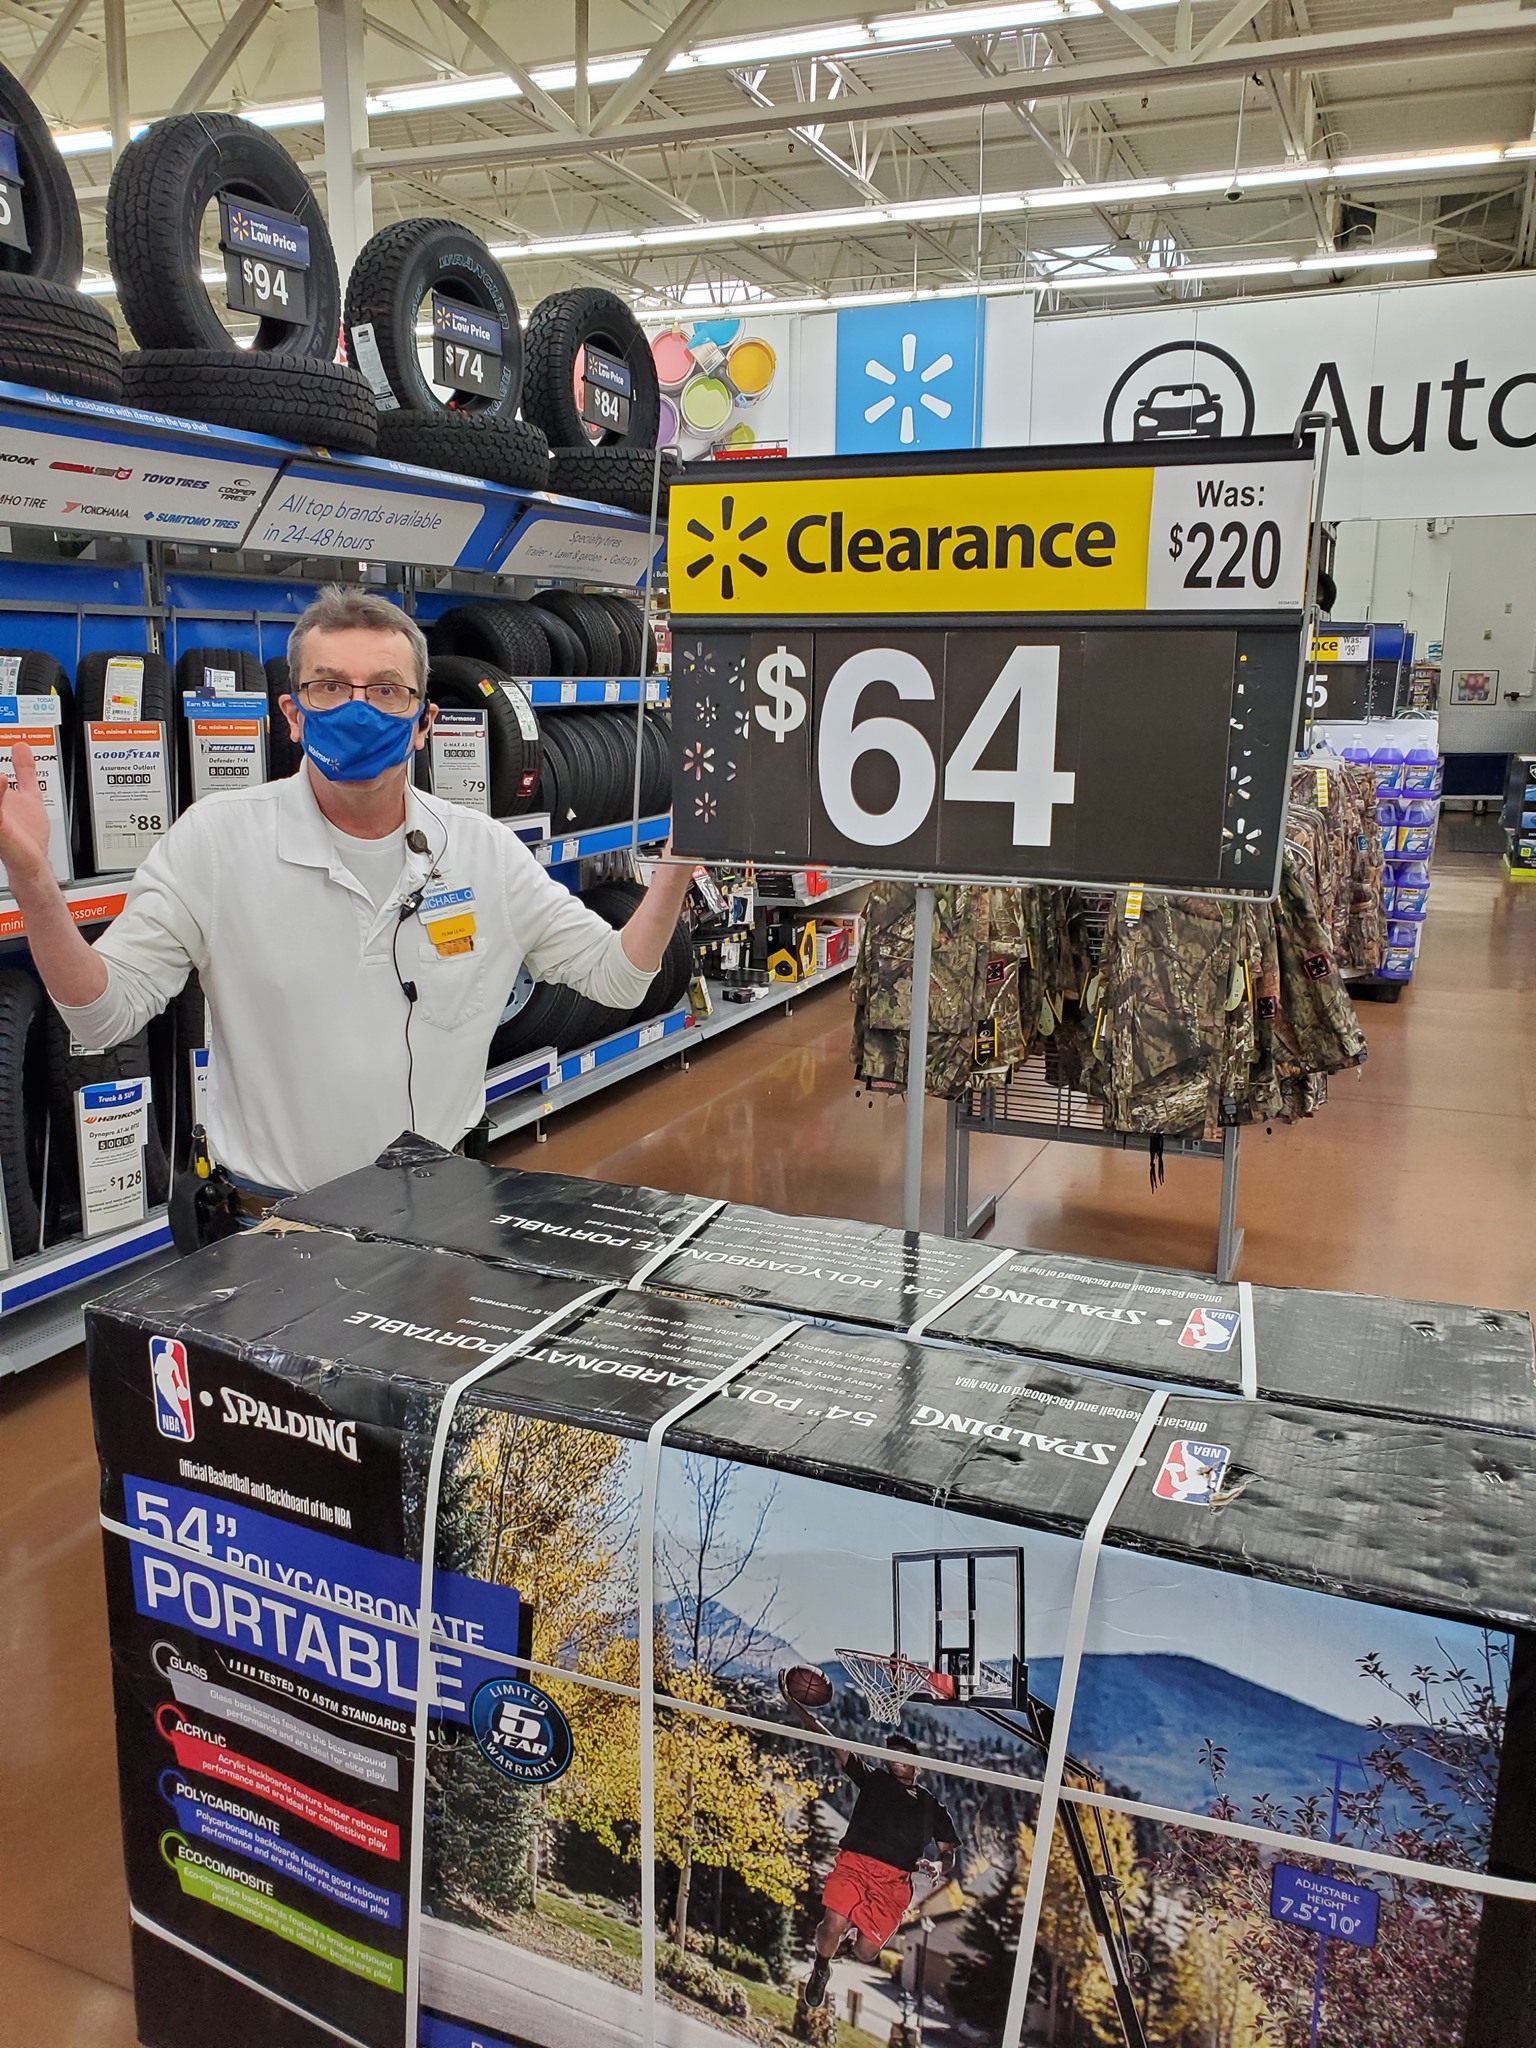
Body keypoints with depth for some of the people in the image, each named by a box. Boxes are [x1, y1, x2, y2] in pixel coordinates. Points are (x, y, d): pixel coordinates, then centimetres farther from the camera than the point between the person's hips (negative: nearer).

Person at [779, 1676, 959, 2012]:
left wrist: (939, 1866, -4)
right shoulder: (873, 1779, 16)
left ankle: (857, 1929, 26)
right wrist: (792, 1702, 2)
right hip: (854, 1863, -1)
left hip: (895, 1882, 1)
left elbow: (948, 1854, 22)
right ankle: (820, 1970, 10)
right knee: (833, 1926, -25)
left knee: (866, 1952, -12)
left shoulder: (933, 1807, 22)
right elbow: (829, 1741, 10)